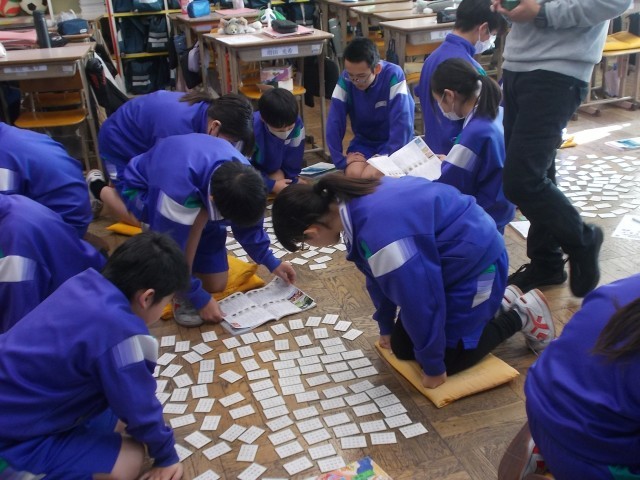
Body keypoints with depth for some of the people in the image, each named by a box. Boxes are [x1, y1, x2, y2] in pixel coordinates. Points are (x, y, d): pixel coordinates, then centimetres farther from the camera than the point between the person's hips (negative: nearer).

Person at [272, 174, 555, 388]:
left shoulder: (382, 235, -39)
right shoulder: (354, 203, -8)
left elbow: (418, 300, -28)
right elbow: (379, 277, 6)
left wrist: (433, 366, -12)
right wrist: (386, 327, 18)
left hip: (475, 260, -9)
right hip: (446, 258, 9)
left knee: (449, 359, -1)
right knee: (402, 348, 12)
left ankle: (519, 315, 16)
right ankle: (493, 302, 26)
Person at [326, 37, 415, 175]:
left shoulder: (393, 76, -22)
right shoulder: (345, 79, -14)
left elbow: (402, 123, -25)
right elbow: (334, 123, -14)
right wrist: (340, 159, -22)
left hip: (395, 142, -2)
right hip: (364, 142, 2)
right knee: (354, 173, -27)